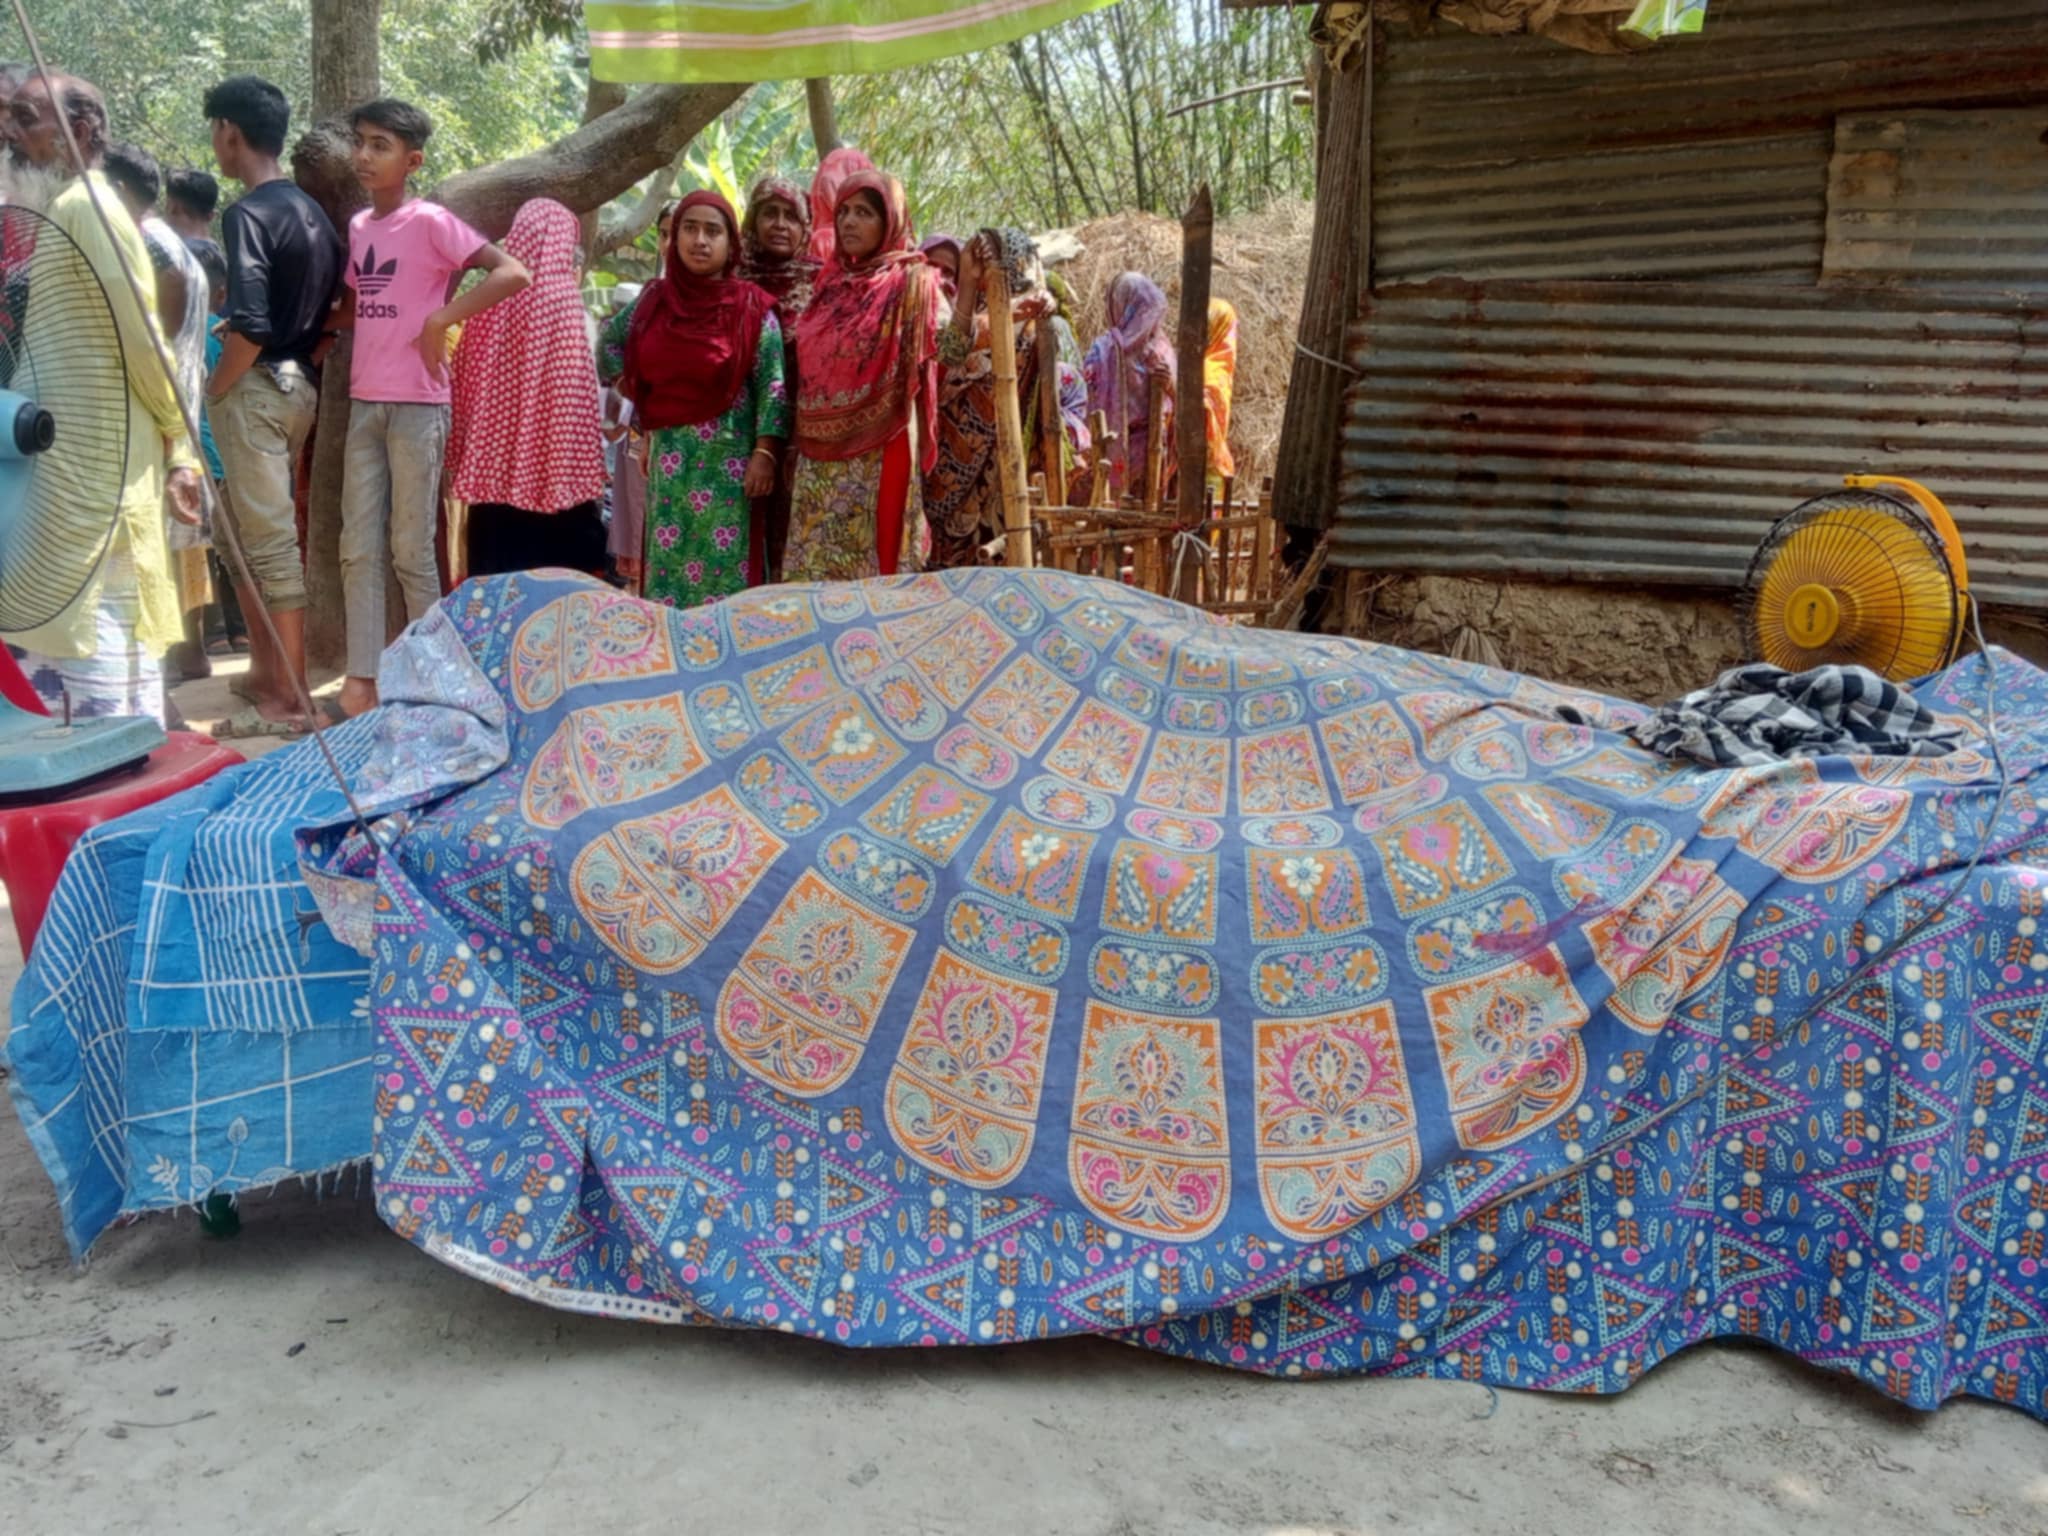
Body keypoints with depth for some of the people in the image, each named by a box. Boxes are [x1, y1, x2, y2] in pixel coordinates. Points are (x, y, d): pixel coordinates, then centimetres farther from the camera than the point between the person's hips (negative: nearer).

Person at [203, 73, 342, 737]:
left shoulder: (248, 214, -15)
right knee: (242, 528, 19)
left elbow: (249, 330, -23)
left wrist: (213, 388, -9)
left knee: (271, 540, -5)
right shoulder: (311, 211, 12)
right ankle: (266, 670, 26)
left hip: (257, 387, -9)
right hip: (299, 384, 9)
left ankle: (288, 699, 0)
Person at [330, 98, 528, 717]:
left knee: (411, 550, 0)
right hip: (364, 403, 7)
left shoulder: (431, 222, -8)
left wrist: (441, 319, -20)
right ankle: (362, 679, 8)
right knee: (358, 549, 4)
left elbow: (513, 273, -19)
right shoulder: (358, 227, 13)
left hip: (417, 404, -7)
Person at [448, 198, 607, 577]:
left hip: (493, 472, 6)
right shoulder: (561, 298, -8)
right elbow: (575, 401, -13)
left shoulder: (491, 300, 8)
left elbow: (465, 394, 12)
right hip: (550, 477, -6)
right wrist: (588, 482, -10)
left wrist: (467, 468, 19)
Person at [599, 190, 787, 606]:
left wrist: (764, 452, -16)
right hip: (668, 456, 4)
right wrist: (624, 380, 12)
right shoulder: (655, 299, 7)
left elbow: (772, 384, -8)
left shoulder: (751, 307, -5)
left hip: (728, 459, -4)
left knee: (723, 564, -3)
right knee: (668, 561, 7)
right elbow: (611, 338, 25)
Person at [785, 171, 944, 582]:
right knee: (812, 570, 5)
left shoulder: (910, 282, -2)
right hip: (819, 458, 6)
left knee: (873, 568, -4)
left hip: (878, 455, -6)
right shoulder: (831, 283, 14)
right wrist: (797, 440, 14)